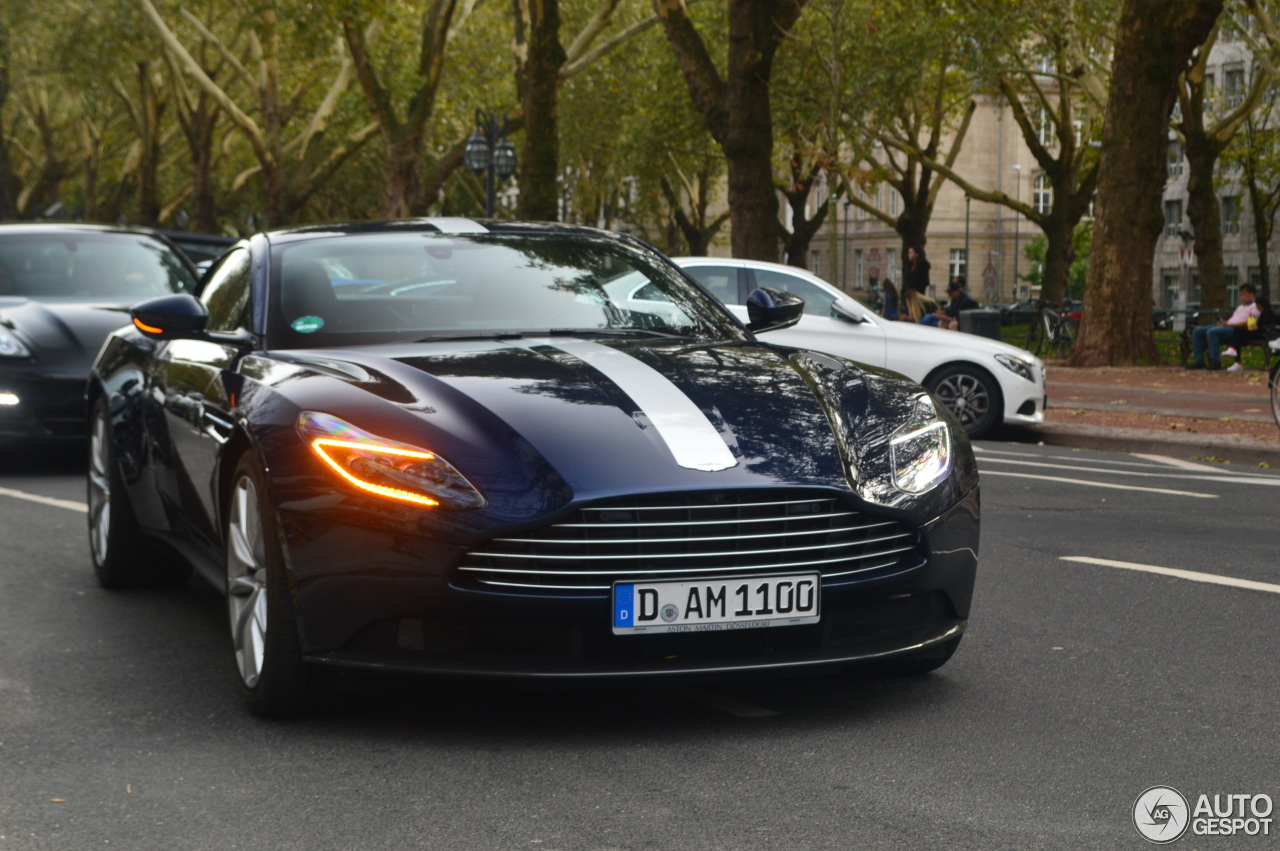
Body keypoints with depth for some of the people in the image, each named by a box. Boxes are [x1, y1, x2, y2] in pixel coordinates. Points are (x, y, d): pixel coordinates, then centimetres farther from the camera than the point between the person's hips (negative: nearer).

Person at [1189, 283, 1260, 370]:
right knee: (1197, 332, -3)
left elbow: (1250, 323, -11)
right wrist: (1224, 322, 2)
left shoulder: (1254, 307, 4)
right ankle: (1199, 361, -11)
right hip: (1227, 326, 10)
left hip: (1237, 330, -10)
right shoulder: (1240, 307, 34)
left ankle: (1215, 362, -34)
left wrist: (1229, 324, -16)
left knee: (1211, 332, -36)